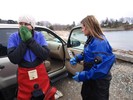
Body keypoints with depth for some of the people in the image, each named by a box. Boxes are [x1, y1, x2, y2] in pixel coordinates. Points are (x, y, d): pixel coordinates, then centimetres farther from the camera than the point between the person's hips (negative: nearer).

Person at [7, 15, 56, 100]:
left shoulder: (39, 35, -10)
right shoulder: (14, 37, -9)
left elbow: (45, 55, -22)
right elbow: (14, 59, -19)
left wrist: (30, 40, -25)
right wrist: (23, 41, -24)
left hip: (40, 72, 1)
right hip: (24, 74, 0)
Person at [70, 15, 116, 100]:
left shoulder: (100, 43, -32)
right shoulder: (91, 39, -1)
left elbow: (102, 68, -36)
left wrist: (83, 76, -30)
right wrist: (76, 58, -3)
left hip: (99, 81, -8)